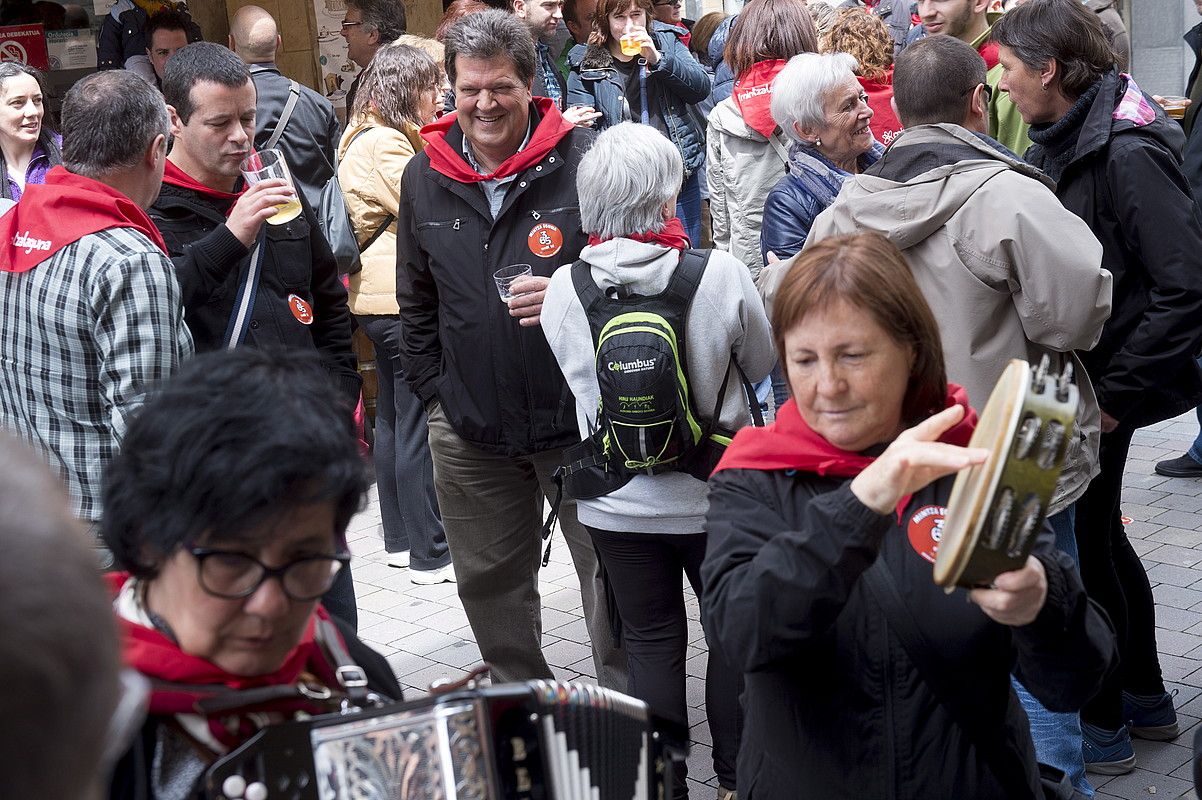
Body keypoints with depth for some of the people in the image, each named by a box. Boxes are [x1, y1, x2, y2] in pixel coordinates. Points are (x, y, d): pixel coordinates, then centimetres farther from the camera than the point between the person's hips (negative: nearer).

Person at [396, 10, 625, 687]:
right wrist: (435, 390, 12)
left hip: (579, 420, -4)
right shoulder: (425, 177, 6)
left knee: (612, 574, 4)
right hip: (469, 428, 4)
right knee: (489, 580, 16)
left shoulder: (585, 160, -9)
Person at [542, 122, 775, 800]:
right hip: (713, 496, -1)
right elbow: (762, 363, -2)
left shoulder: (563, 288, -14)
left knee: (651, 642, 15)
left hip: (618, 507, 1)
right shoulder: (722, 273, -18)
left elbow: (577, 377, 1)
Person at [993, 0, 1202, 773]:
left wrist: (1117, 394, -20)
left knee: (1082, 545, 3)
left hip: (1095, 394, -9)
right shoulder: (1066, 143, 6)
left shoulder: (1127, 153, -20)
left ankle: (1102, 727, 19)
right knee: (1099, 537, 20)